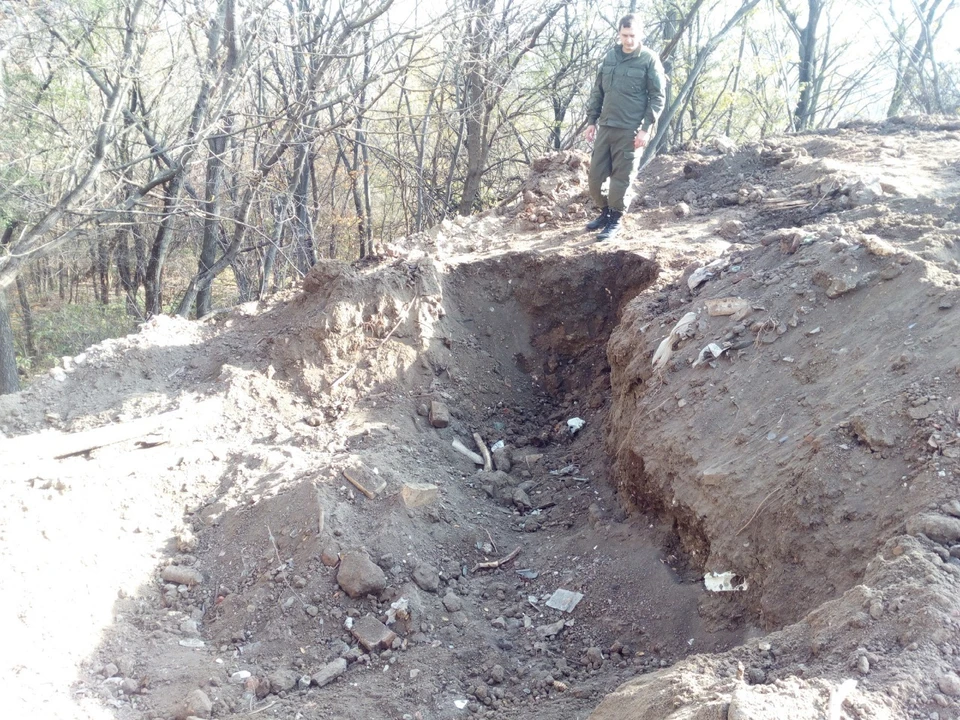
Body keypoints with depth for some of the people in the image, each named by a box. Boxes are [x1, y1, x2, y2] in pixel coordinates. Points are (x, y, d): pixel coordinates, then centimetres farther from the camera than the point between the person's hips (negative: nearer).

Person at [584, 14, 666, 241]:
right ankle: (605, 211, 27)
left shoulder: (649, 59, -4)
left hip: (630, 130, -5)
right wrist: (591, 121, 11)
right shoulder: (610, 57, 11)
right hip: (605, 127, 5)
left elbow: (657, 97, -6)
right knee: (595, 174, 7)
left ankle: (615, 220, 10)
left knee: (622, 178, -2)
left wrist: (646, 128, -13)